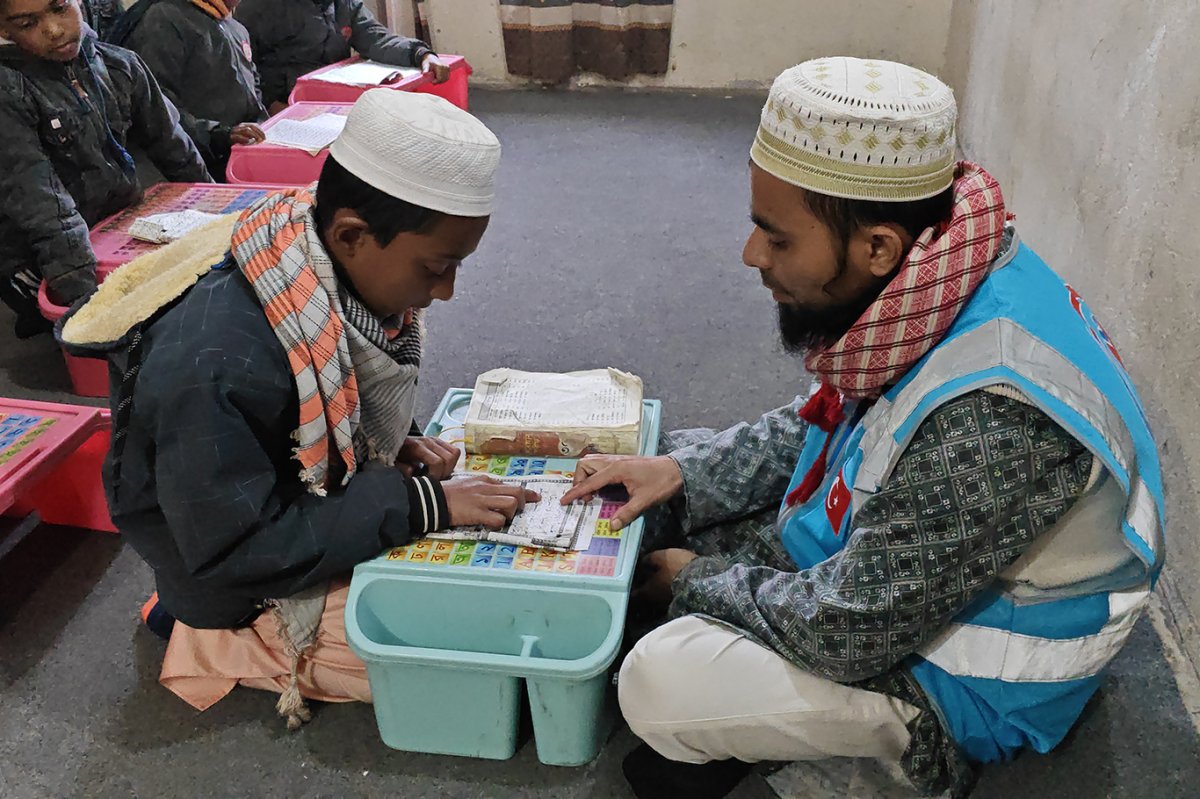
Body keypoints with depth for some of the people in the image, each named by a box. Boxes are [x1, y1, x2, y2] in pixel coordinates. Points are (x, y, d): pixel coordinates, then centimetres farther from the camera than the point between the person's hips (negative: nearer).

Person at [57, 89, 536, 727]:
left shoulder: (341, 271, -11)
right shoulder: (216, 361, -37)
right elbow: (234, 551, -29)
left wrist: (399, 445, -10)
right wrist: (419, 504, -30)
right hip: (240, 582, -8)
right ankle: (222, 647, 3)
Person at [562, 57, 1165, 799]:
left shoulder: (990, 412, -40)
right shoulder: (932, 291, -12)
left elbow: (847, 632, -30)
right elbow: (815, 428, 6)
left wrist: (695, 581, -13)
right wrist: (683, 471, -7)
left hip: (963, 672, -8)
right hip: (874, 560, 8)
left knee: (663, 682, -24)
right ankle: (721, 738, 17)